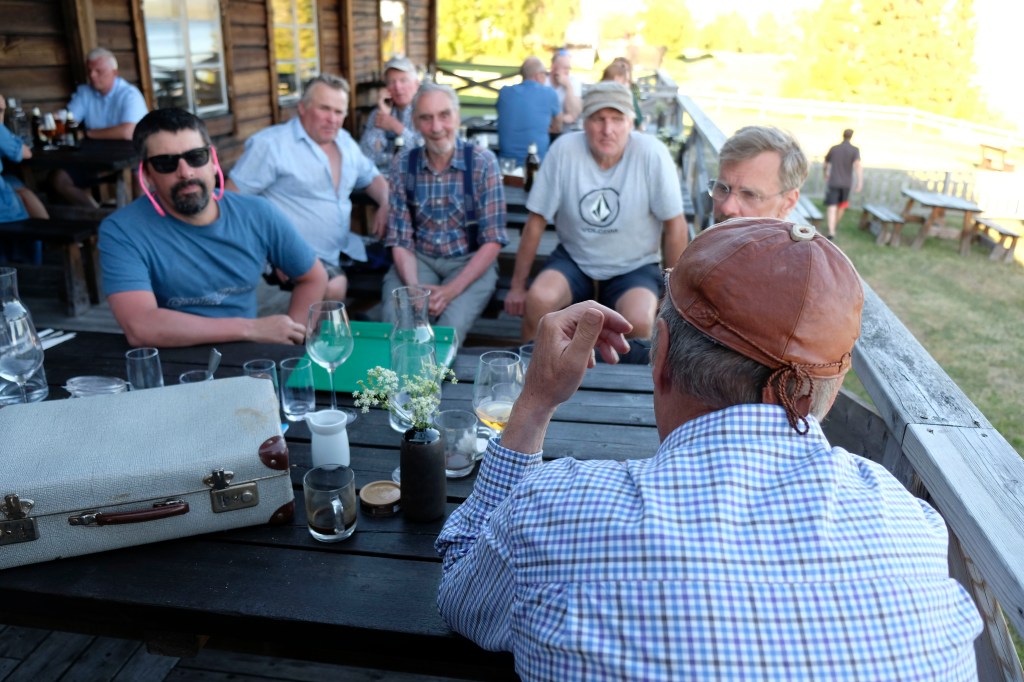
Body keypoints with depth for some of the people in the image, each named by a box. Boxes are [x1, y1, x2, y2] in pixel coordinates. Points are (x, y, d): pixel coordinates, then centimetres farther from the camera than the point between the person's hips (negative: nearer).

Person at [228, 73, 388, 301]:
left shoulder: (344, 141, 15)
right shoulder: (270, 144, -7)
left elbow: (371, 177, 26)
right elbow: (232, 197, -9)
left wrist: (387, 204, 2)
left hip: (346, 249, 8)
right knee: (334, 288, -33)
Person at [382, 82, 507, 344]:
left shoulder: (482, 163, -9)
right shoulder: (402, 165, -2)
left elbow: (493, 240, -10)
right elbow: (400, 238, -1)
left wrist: (451, 290, -21)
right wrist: (414, 288, -20)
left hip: (471, 262, -2)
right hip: (419, 259, 2)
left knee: (450, 328, -28)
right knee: (394, 322, -25)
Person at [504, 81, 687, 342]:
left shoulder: (652, 154, -16)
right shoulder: (564, 149, -13)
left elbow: (675, 225, -8)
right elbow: (537, 220, -7)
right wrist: (518, 286, -3)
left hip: (634, 268, -1)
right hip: (574, 259, 1)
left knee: (639, 321, -30)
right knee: (538, 299, -28)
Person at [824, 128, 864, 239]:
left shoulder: (834, 149, 3)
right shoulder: (854, 150, -4)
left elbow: (824, 165, 15)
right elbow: (858, 165, -19)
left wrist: (825, 175, 35)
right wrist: (860, 182, -24)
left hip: (833, 183, -1)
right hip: (846, 183, 1)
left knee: (832, 208, -8)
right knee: (841, 206, 22)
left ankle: (831, 232, -23)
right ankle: (833, 226, 38)